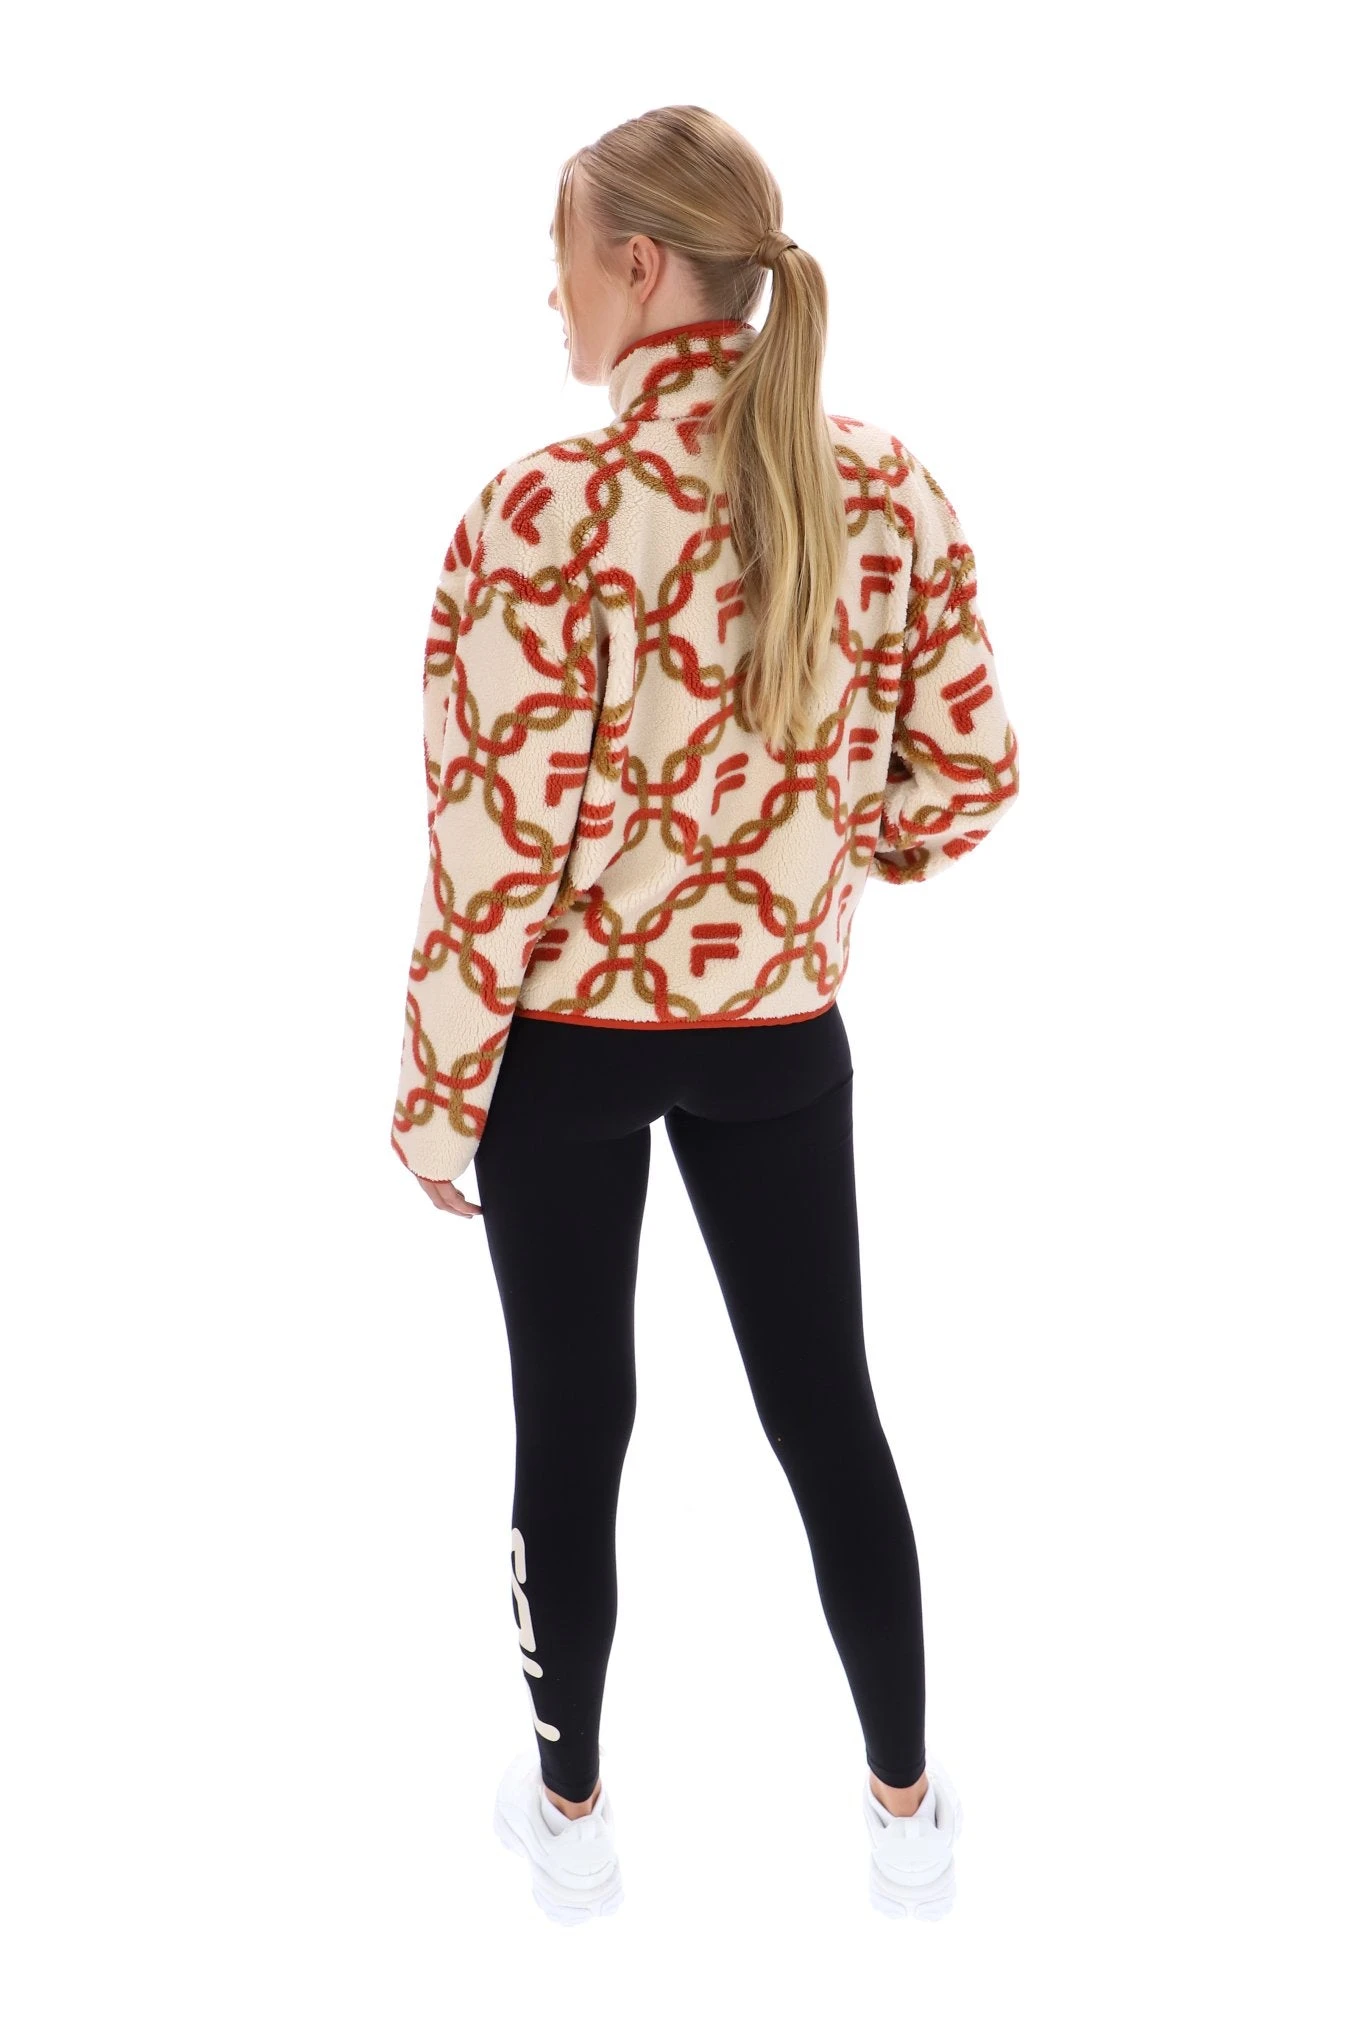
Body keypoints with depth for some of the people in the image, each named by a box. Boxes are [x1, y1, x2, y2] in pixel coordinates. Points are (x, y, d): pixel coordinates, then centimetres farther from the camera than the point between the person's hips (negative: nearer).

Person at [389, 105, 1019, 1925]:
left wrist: (438, 1086, -7)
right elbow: (971, 772, 1)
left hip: (570, 1036, -3)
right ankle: (907, 1810, 32)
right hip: (784, 1032, 4)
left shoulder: (553, 505, -18)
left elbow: (500, 838, -18)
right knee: (827, 1408, 16)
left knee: (574, 1418, 13)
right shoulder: (895, 492, -4)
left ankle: (571, 1810, 33)